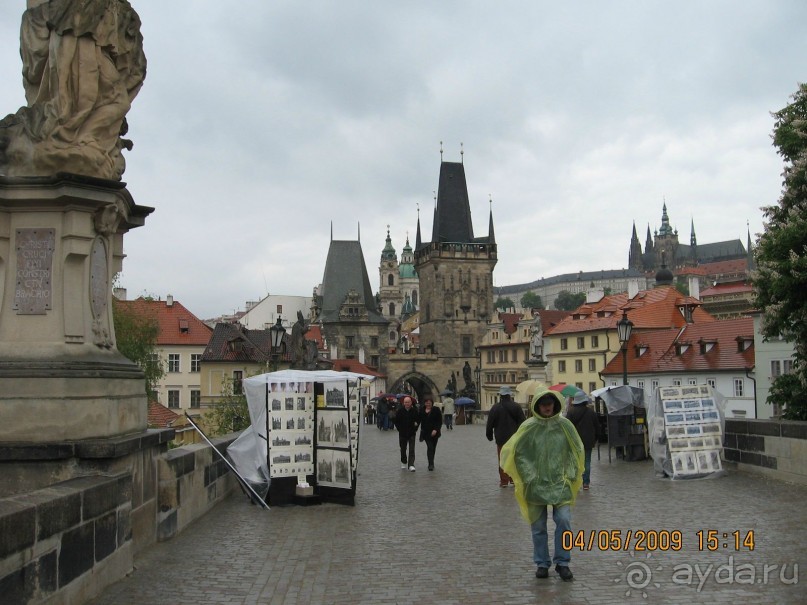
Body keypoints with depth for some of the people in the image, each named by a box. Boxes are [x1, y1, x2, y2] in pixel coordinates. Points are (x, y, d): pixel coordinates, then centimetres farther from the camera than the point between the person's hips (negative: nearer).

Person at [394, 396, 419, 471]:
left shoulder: (414, 411, -6)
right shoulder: (400, 410, -6)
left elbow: (418, 420, 6)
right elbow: (396, 421, 4)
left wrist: (415, 429, 1)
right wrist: (399, 429, 1)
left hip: (412, 433, -1)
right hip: (402, 433, 1)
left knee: (411, 450, -8)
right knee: (403, 449, 13)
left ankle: (411, 465, -11)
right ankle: (403, 462, 32)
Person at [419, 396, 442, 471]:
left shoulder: (436, 410, -2)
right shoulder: (422, 411, 5)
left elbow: (440, 421, -5)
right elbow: (421, 421, 12)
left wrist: (436, 430, -18)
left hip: (434, 432, 0)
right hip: (426, 432, 0)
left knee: (433, 448, 9)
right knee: (430, 447, -13)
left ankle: (431, 463, 25)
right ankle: (431, 464, -15)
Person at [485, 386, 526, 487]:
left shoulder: (495, 408, -5)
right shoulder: (516, 407, -3)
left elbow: (490, 423, -2)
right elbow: (522, 422, 0)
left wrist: (489, 435, 10)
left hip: (501, 438, -1)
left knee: (502, 460, 4)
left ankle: (504, 481, 4)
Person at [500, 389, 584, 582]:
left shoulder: (564, 425, -1)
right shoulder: (529, 427, -6)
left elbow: (577, 450, 9)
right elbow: (512, 451, -2)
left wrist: (571, 474, 3)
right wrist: (528, 474, -5)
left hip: (560, 483, 1)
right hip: (536, 485, 0)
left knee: (564, 521, -8)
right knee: (538, 527, 6)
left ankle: (562, 563, 7)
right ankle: (542, 564, 19)